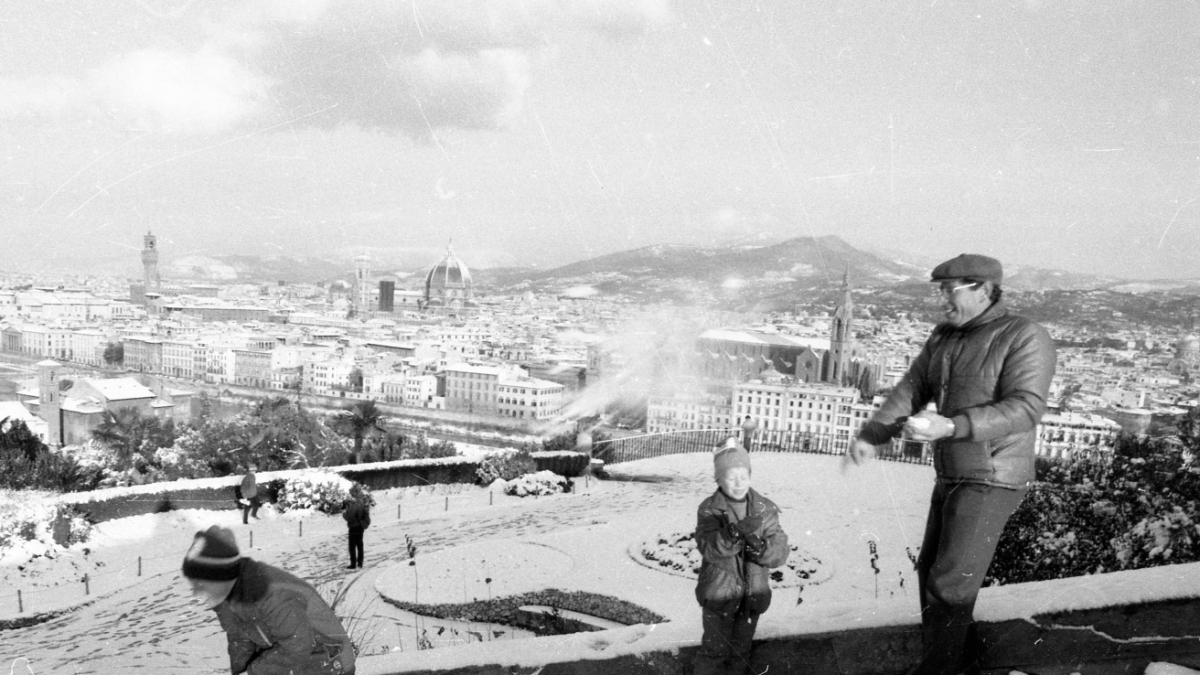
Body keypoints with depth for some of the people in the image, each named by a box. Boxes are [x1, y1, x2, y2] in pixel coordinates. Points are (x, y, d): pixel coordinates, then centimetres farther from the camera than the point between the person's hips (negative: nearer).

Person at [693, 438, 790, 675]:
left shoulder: (765, 508, -5)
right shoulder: (709, 509, -13)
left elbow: (781, 551, -9)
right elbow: (709, 549, -26)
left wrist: (760, 547, -30)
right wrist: (735, 532, -42)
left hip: (752, 594, 3)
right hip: (719, 593, -3)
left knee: (741, 651, 20)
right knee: (714, 650, 7)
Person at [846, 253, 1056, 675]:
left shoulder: (1026, 338, -13)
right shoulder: (944, 338, 8)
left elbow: (1025, 409, -23)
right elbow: (911, 390, 6)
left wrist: (951, 427, -33)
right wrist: (871, 435, -9)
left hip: (992, 481, -8)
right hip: (951, 477, 8)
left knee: (949, 585, -7)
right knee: (931, 572, 16)